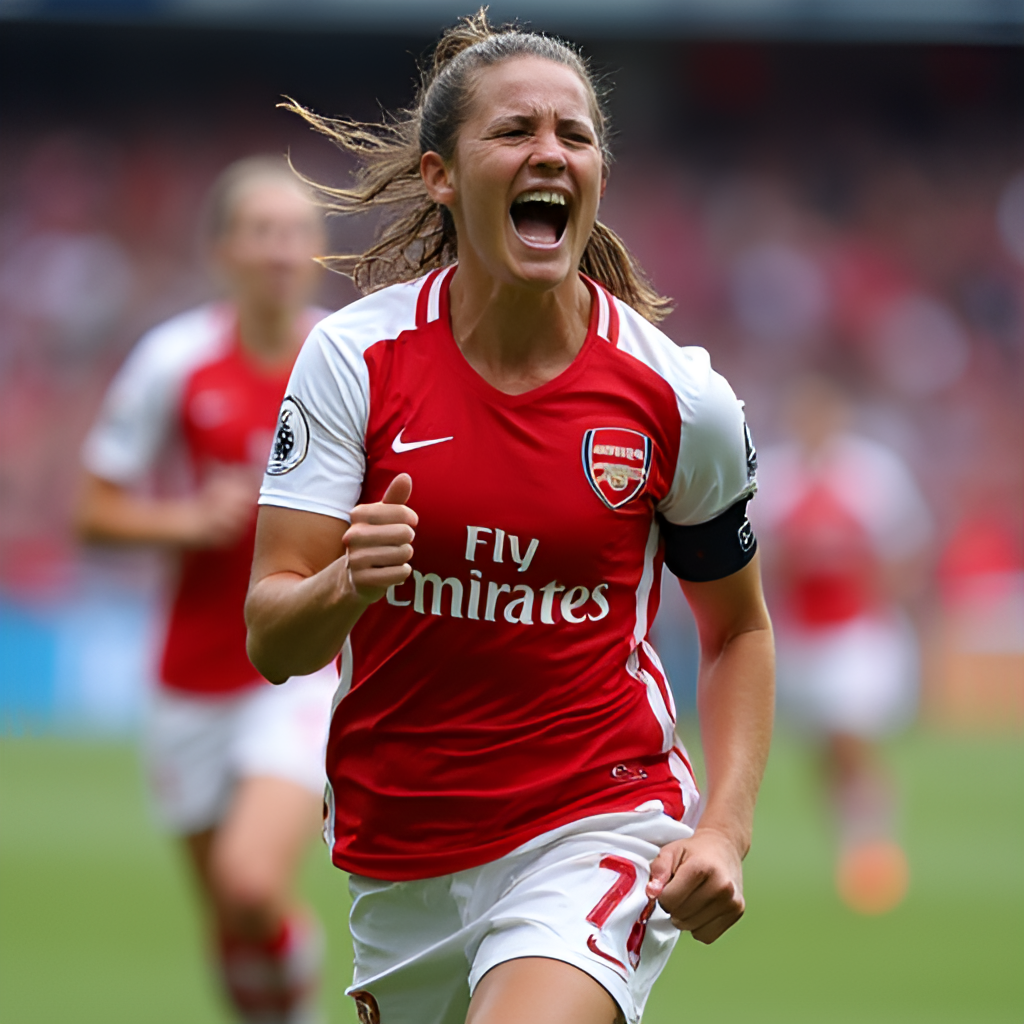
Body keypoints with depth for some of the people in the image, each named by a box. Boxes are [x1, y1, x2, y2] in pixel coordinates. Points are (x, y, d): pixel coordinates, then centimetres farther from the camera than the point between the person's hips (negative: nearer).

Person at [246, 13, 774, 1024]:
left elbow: (737, 630, 10)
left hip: (600, 821, -2)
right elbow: (270, 642, -12)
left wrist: (725, 830, -3)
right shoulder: (354, 356, -8)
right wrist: (346, 585, -34)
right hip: (400, 854, 3)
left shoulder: (682, 397, -7)